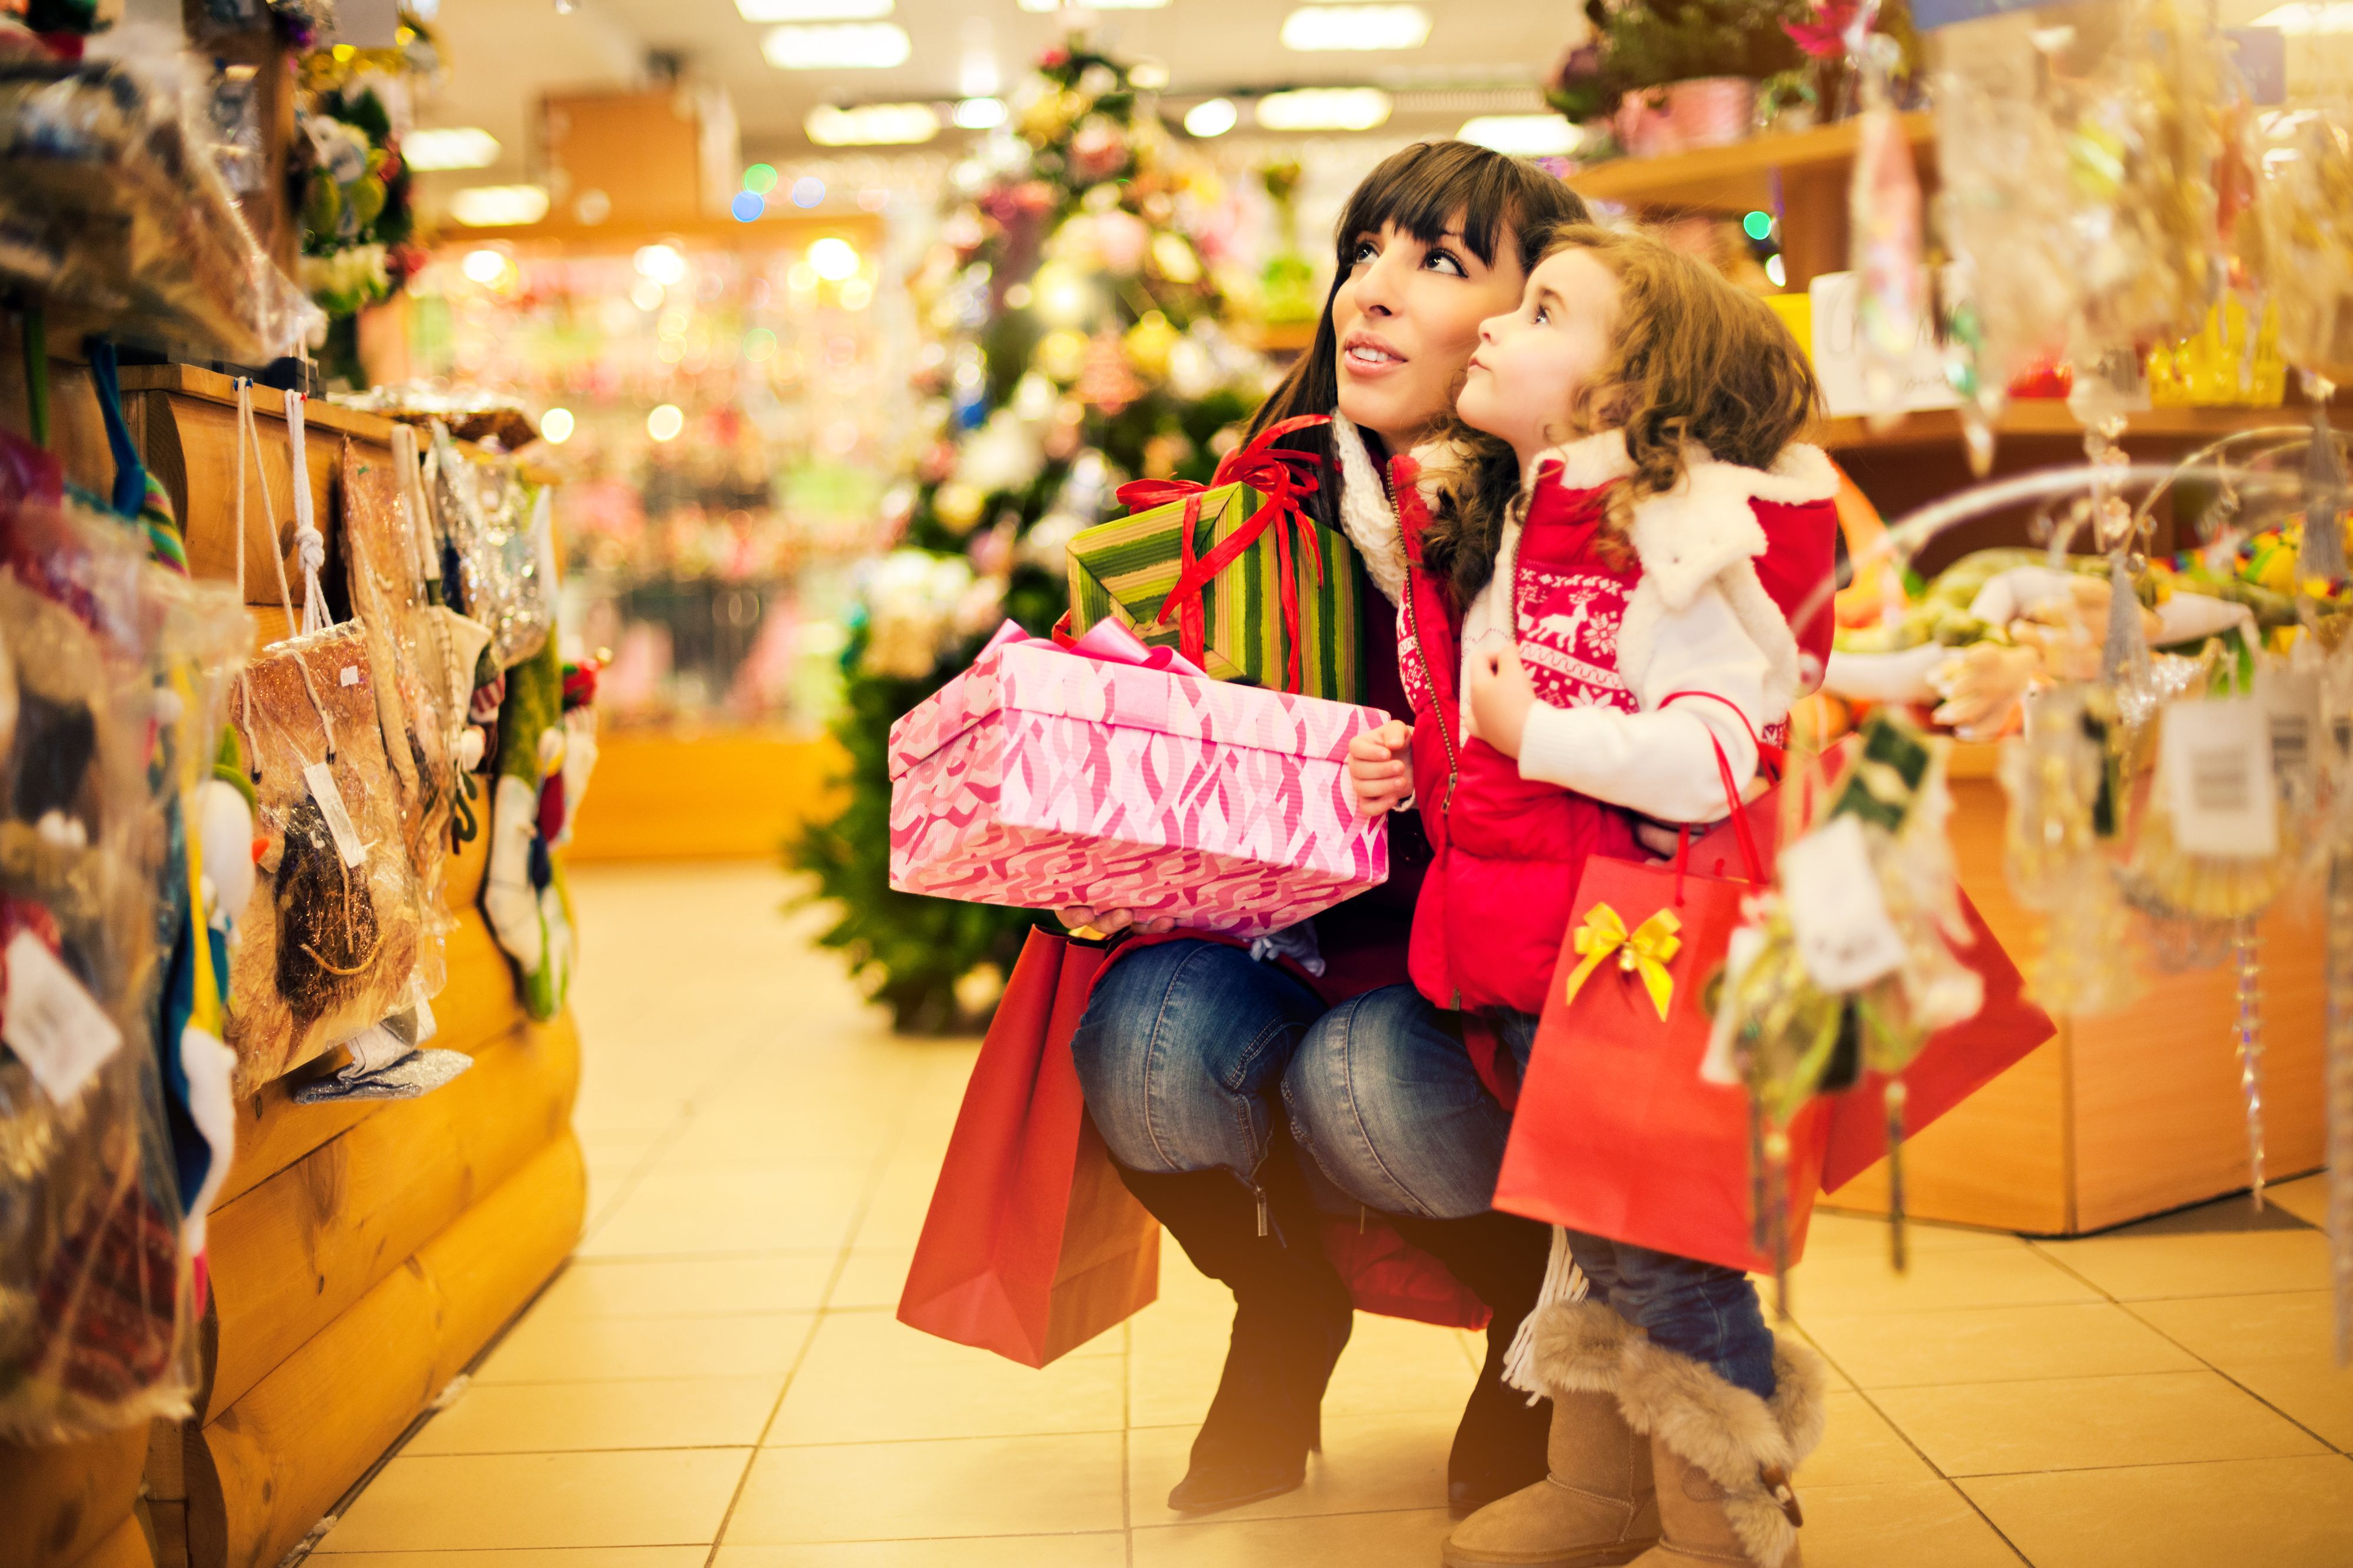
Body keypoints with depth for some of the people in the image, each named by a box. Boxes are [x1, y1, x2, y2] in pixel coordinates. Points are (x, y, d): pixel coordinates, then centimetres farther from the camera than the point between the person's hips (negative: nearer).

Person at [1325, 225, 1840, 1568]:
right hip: (1524, 955, 8)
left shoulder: (1685, 542, -14)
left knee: (1664, 1242, 1)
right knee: (1597, 1228, 17)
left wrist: (1534, 736, -17)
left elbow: (1712, 764, -24)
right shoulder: (1504, 533, 12)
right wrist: (1403, 765, 6)